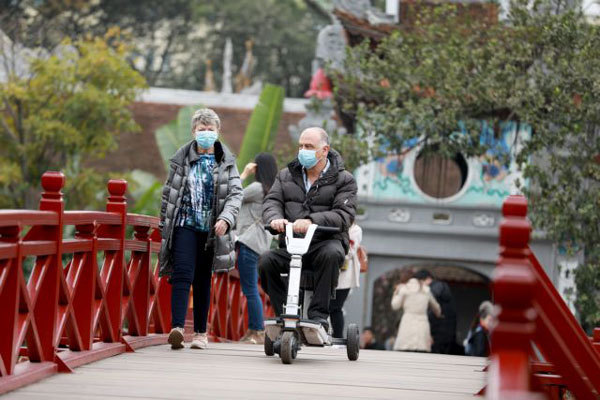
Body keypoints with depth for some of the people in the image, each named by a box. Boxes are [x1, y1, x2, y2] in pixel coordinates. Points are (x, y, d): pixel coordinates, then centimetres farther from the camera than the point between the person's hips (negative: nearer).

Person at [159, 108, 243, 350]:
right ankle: (177, 328, -26)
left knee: (203, 280, 8)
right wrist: (164, 226, 9)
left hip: (211, 229, 1)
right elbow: (168, 193, 11)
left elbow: (235, 193, -3)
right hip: (185, 224, -1)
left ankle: (200, 332, 16)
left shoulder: (226, 162, 6)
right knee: (183, 274, -16)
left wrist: (226, 218, -20)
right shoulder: (182, 158, 6)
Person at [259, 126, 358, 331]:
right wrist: (275, 218, -20)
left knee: (331, 254, -39)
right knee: (266, 261, -27)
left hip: (326, 241, -3)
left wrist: (312, 221, -29)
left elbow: (344, 215, -10)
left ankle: (319, 314, -31)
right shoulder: (286, 175, 19)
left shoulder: (343, 180, 4)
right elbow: (271, 201, 7)